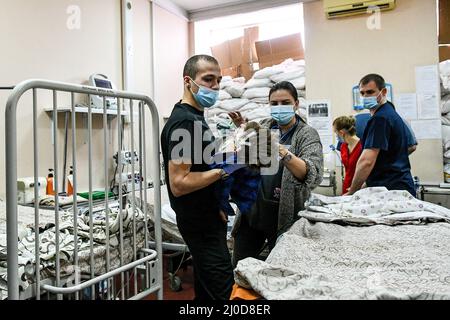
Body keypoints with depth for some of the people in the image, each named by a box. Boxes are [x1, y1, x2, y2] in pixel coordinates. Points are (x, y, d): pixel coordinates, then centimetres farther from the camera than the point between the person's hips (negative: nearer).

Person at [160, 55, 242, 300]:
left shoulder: (194, 116, 13)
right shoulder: (184, 121, -20)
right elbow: (178, 184, -26)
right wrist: (224, 170, -23)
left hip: (206, 219, 10)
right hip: (201, 224, -10)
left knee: (205, 289, 19)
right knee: (220, 290, -3)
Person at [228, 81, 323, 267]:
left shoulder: (307, 134, -8)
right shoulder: (265, 126, 7)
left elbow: (312, 174, -23)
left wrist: (284, 154, -40)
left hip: (283, 215, -4)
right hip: (251, 210, 5)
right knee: (239, 267, 11)